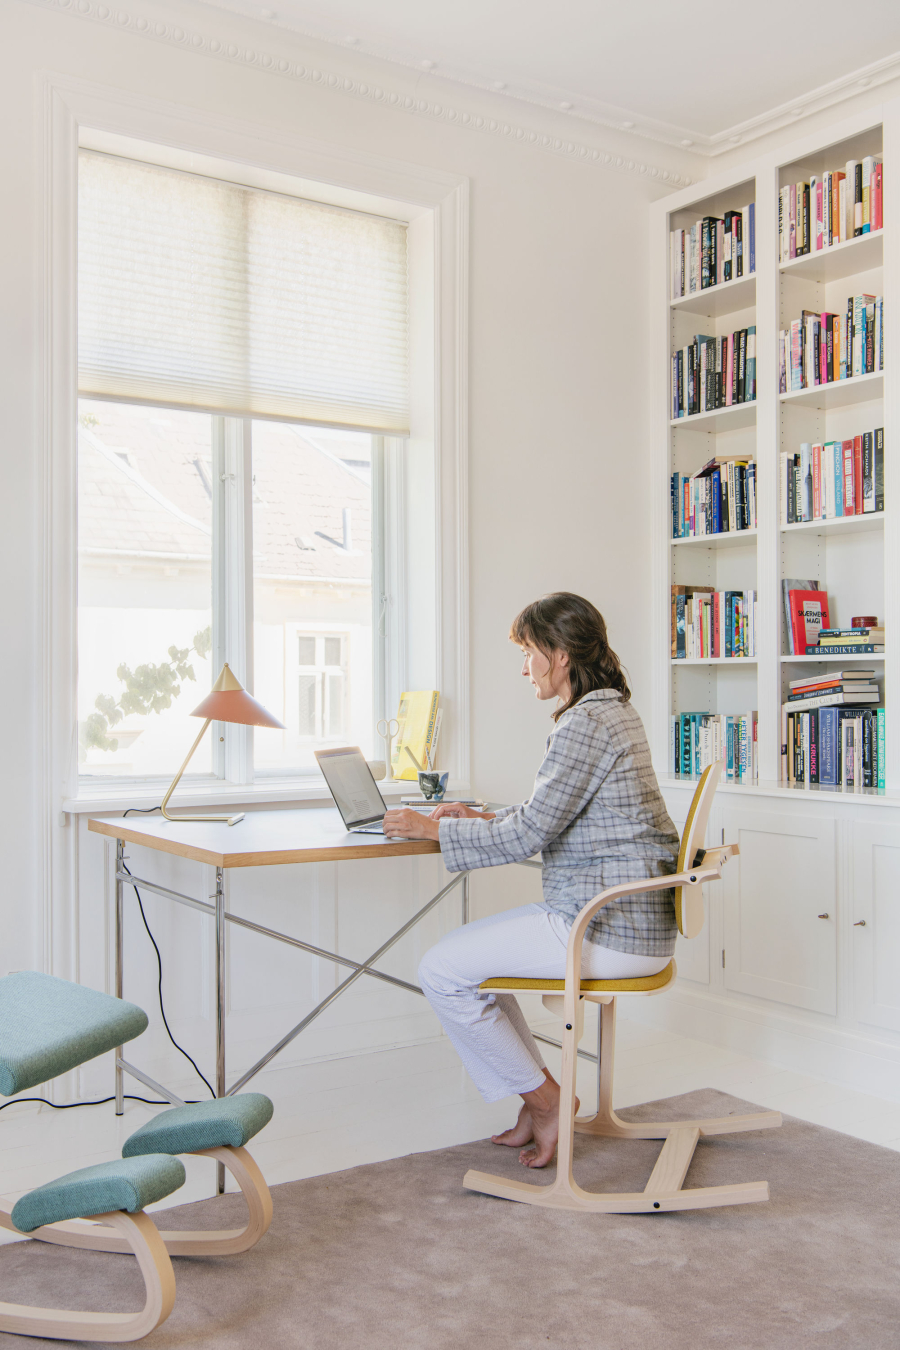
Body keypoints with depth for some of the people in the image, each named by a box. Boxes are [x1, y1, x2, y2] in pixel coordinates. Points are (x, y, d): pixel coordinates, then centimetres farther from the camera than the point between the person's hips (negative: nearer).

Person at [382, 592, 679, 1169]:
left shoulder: (587, 723, -19)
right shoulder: (612, 711, 14)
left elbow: (529, 833, -19)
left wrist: (433, 829, -9)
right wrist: (485, 816, 14)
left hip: (607, 931, -11)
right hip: (631, 917, 11)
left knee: (442, 971, -6)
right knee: (469, 952, 18)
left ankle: (545, 1099, 8)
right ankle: (539, 1096, 21)